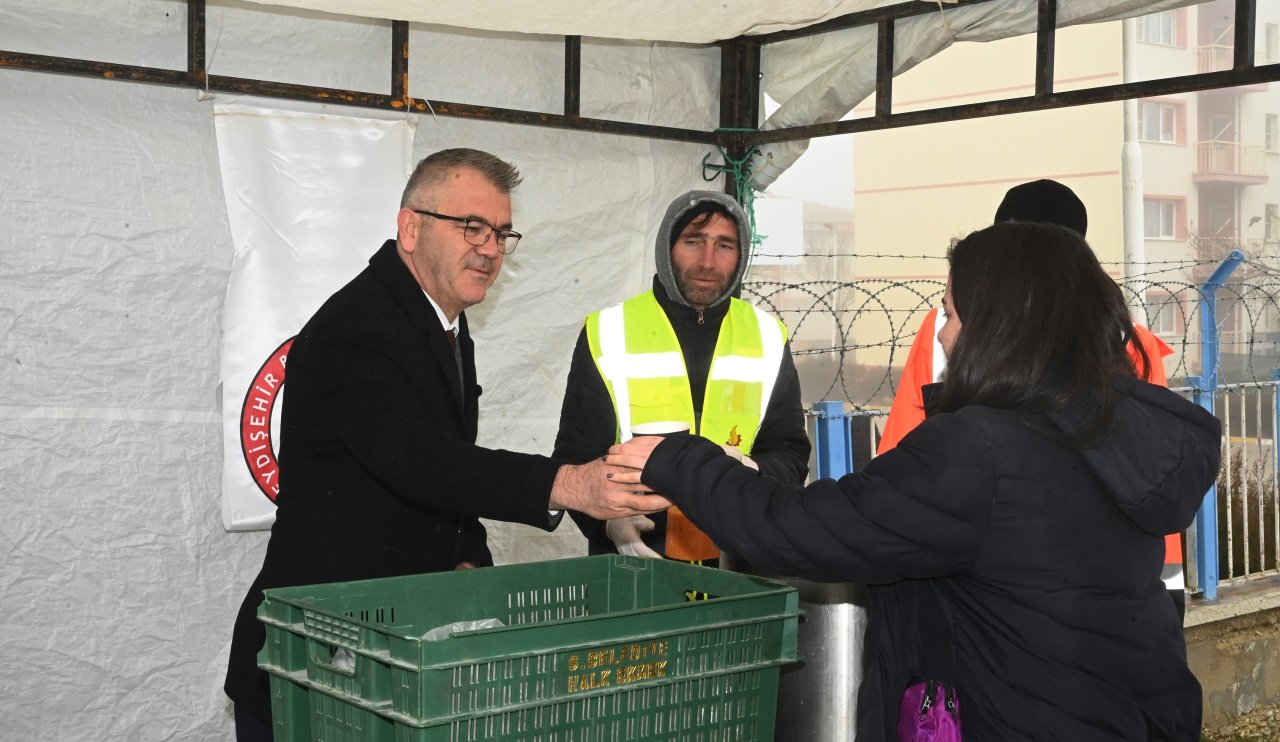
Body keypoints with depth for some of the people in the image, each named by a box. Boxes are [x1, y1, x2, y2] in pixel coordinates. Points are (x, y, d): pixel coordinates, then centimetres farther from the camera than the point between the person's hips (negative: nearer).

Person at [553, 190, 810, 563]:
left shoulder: (767, 337, 10)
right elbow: (575, 458, 4)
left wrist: (753, 475, -10)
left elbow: (791, 456, 14)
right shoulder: (608, 333, 3)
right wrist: (609, 519, -16)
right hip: (632, 563, -2)